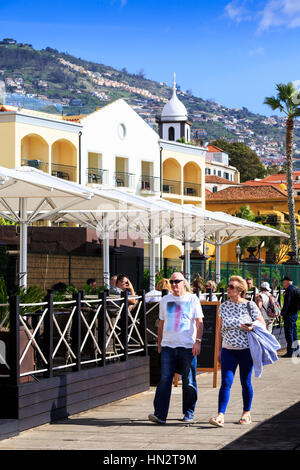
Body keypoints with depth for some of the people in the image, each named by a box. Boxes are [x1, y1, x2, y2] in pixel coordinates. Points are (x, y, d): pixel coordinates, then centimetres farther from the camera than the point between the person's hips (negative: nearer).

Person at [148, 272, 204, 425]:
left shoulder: (192, 299, 4)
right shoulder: (165, 300, 13)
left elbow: (199, 322, 0)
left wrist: (198, 341, -11)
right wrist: (159, 343, 18)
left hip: (187, 347, -2)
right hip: (168, 346, 2)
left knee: (189, 382, 3)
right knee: (164, 380, -7)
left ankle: (189, 414, 14)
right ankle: (160, 414, -10)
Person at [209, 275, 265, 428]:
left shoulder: (250, 306, -4)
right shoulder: (224, 306, 7)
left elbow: (262, 324, 3)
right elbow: (220, 329, 13)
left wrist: (252, 327, -18)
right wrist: (219, 350, 12)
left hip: (246, 350, -2)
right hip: (228, 350, 3)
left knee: (246, 382, 6)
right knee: (226, 382, -8)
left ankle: (246, 413, 22)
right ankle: (220, 416, -15)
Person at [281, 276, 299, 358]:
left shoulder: (289, 290, -14)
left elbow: (287, 303, -19)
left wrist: (283, 312, -17)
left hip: (289, 314, -10)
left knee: (288, 333, -7)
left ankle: (290, 352, -8)